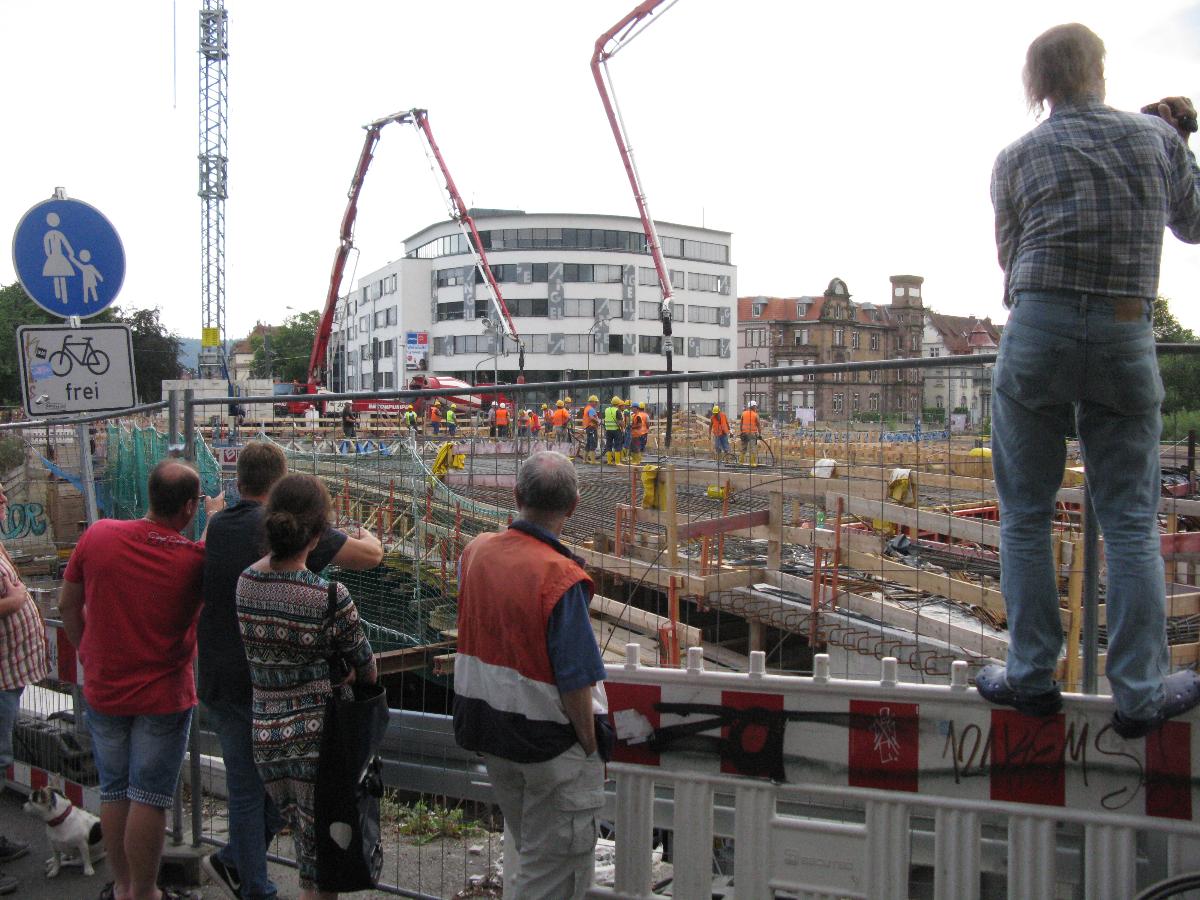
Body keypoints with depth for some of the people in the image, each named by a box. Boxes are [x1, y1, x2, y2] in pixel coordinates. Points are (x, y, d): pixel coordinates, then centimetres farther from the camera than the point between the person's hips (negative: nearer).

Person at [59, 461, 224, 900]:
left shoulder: (98, 535, -10)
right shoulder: (196, 557, -20)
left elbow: (68, 605, 2)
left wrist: (87, 651, 15)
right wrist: (216, 518, 11)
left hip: (103, 690, 4)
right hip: (164, 695, -4)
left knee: (114, 791, 18)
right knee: (149, 797, 8)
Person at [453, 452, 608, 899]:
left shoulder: (475, 551, -5)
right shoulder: (561, 577, -26)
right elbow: (575, 681, -23)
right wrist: (590, 747, -10)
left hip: (488, 728, 7)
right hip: (551, 742, -7)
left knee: (524, 850, 27)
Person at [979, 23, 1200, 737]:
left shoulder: (1018, 158, 4)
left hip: (1039, 331, -1)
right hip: (1126, 338, 1)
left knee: (1027, 515, 8)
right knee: (1132, 522, 6)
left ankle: (1033, 678, 12)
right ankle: (1141, 693, 11)